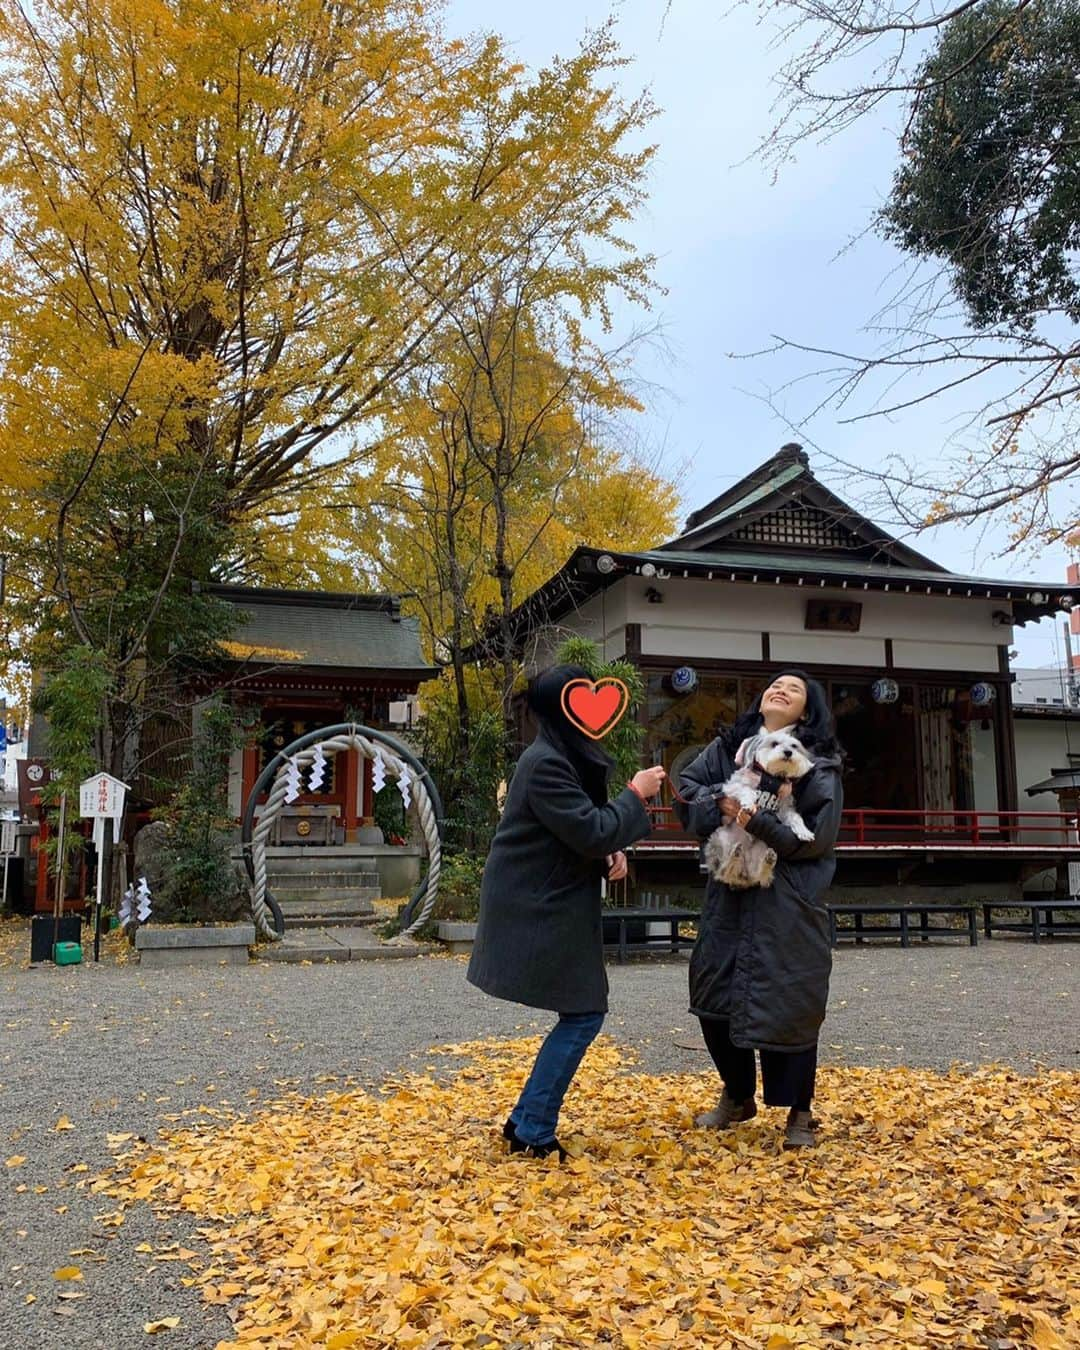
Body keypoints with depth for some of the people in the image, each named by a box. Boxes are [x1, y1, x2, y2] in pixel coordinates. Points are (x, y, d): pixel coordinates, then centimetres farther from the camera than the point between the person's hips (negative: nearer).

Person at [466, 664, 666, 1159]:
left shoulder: (568, 757, 11)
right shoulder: (546, 764, -21)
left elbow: (581, 830, 19)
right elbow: (591, 831, -23)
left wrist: (611, 854, 0)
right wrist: (636, 795, -11)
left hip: (552, 906, 10)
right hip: (539, 912, -10)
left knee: (582, 1012, 14)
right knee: (583, 1014, -4)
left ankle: (527, 1119, 23)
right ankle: (532, 1133, 5)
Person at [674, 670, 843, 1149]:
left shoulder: (818, 763, -2)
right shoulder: (727, 747, 10)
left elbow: (818, 833, -11)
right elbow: (686, 788, 3)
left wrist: (758, 821, -21)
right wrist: (720, 802, -16)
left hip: (788, 904, -4)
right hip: (729, 895, 4)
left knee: (788, 1006, -1)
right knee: (715, 998, 9)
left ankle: (800, 1113, 18)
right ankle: (737, 1096, 31)